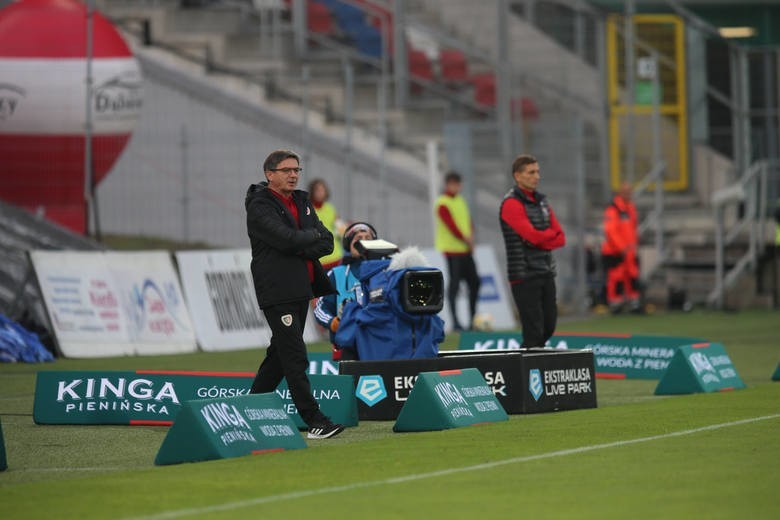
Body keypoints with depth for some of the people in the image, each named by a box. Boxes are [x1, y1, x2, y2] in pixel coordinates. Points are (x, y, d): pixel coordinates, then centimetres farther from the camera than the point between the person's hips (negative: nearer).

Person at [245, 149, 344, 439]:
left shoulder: (302, 202, 16)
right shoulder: (260, 206, -8)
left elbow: (327, 243, 8)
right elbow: (287, 239, -23)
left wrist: (302, 249, -11)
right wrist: (313, 236, -5)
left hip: (301, 289, 8)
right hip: (277, 292, -8)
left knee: (281, 353, 14)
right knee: (295, 357, -12)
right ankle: (314, 421, -16)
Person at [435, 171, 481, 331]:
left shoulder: (460, 200, 16)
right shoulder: (442, 204, -9)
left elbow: (467, 221, 14)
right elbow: (451, 226, -15)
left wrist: (470, 237, -3)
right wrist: (466, 240, -12)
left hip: (466, 249, 8)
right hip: (452, 250, -8)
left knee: (474, 282, 7)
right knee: (454, 283, -8)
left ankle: (473, 319, 16)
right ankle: (455, 321, -5)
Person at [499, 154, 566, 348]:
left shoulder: (541, 201, 14)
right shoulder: (511, 203, -10)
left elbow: (561, 239, 8)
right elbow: (533, 235, -19)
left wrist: (540, 240, -10)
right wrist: (552, 232, 0)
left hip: (546, 272, 7)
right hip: (525, 275, -7)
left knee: (548, 327, 8)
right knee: (534, 330, -9)